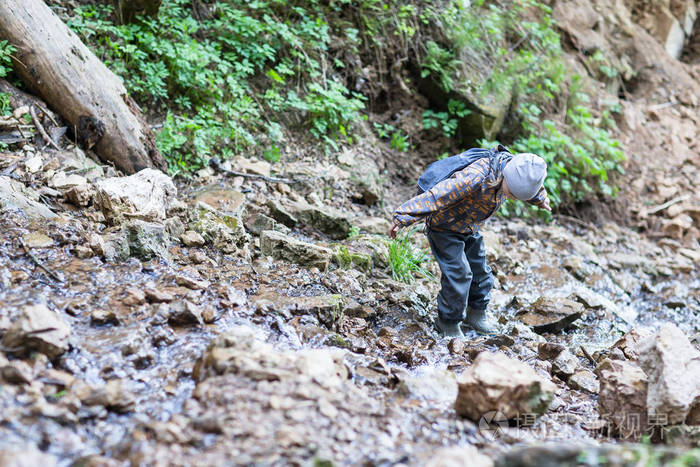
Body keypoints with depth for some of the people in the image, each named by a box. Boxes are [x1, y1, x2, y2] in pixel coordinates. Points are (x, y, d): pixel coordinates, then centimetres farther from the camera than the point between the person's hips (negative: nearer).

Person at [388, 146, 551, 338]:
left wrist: (540, 199, 32)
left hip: (470, 228, 8)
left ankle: (477, 313, 36)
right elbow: (438, 196, -42)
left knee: (480, 270, 15)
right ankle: (448, 322, 8)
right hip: (445, 228, -7)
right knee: (458, 273, -10)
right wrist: (403, 218, -43)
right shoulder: (474, 179, -41)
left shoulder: (513, 169, -15)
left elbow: (528, 186, 11)